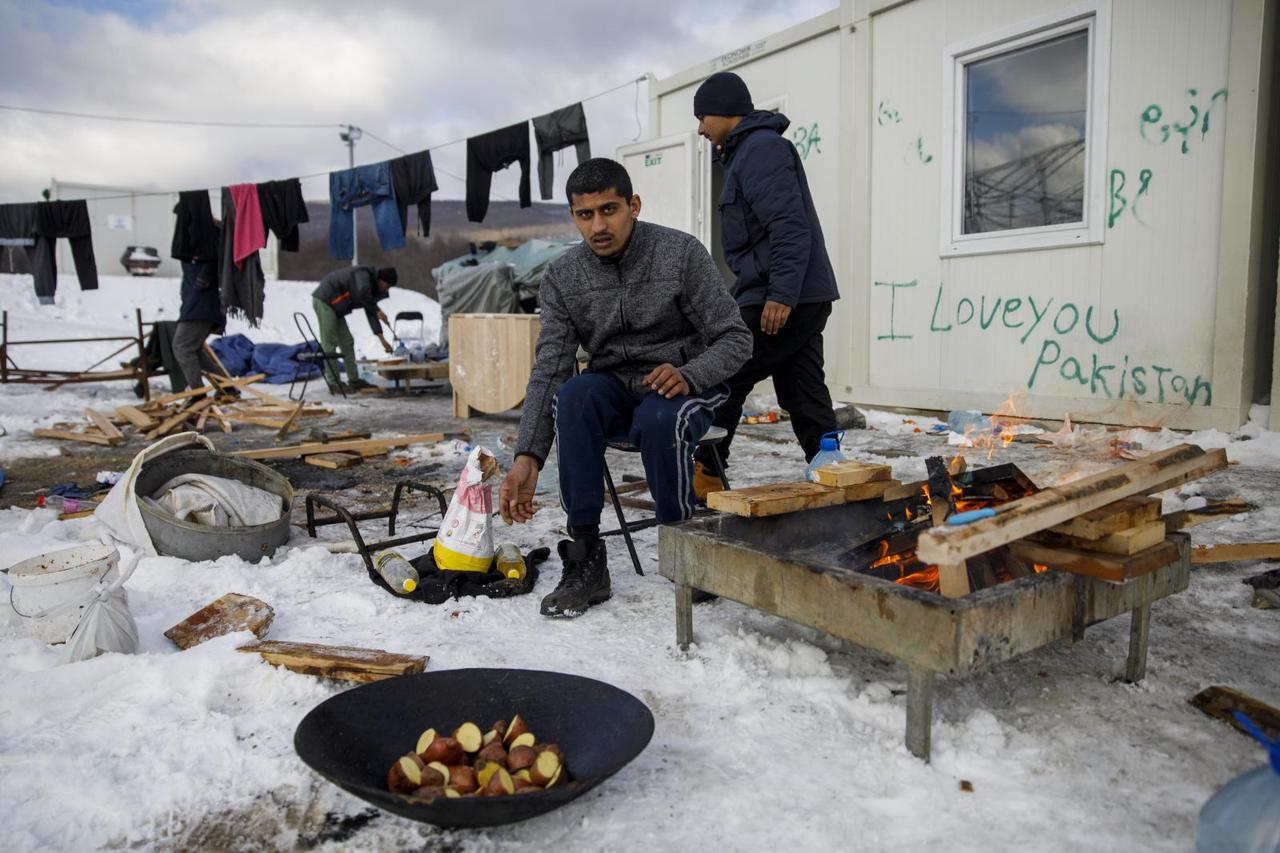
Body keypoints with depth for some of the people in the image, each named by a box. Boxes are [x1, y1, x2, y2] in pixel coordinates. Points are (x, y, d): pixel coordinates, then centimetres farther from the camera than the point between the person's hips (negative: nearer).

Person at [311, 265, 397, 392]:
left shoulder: (372, 287, 12)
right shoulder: (364, 274, -17)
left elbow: (371, 314, 13)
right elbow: (362, 293, -39)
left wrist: (382, 340, 9)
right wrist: (377, 310, -27)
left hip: (334, 306, 10)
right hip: (324, 300, -10)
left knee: (347, 342, 9)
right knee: (330, 343, -8)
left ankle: (354, 380, 14)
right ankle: (333, 383, -6)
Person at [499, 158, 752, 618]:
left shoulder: (682, 253, -12)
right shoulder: (561, 278, -4)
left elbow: (735, 339, -9)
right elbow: (549, 370, -9)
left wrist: (688, 376, -30)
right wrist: (527, 457, -21)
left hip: (684, 386, -2)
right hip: (613, 387, 3)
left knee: (658, 421, -38)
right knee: (572, 398, -32)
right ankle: (585, 561, -24)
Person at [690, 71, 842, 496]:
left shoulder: (760, 149, -9)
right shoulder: (749, 151, 23)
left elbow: (789, 226, -21)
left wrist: (780, 294, -26)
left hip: (781, 301, -10)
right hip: (802, 298, 10)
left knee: (723, 380, -2)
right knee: (804, 396, 10)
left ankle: (704, 475, 8)